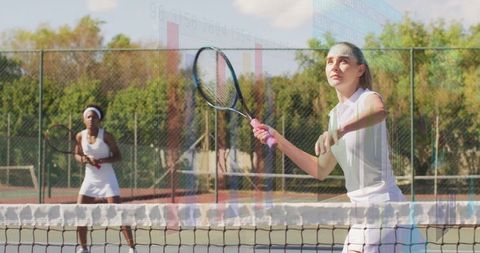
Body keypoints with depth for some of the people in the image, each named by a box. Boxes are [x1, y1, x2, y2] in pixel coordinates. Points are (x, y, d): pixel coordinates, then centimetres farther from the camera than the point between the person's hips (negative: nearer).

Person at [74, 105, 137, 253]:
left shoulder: (106, 136, -12)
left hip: (107, 180, -4)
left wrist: (101, 160, -24)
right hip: (90, 180, 4)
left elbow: (118, 156, -9)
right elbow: (77, 154, 13)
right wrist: (82, 159, -11)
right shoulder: (80, 136, -1)